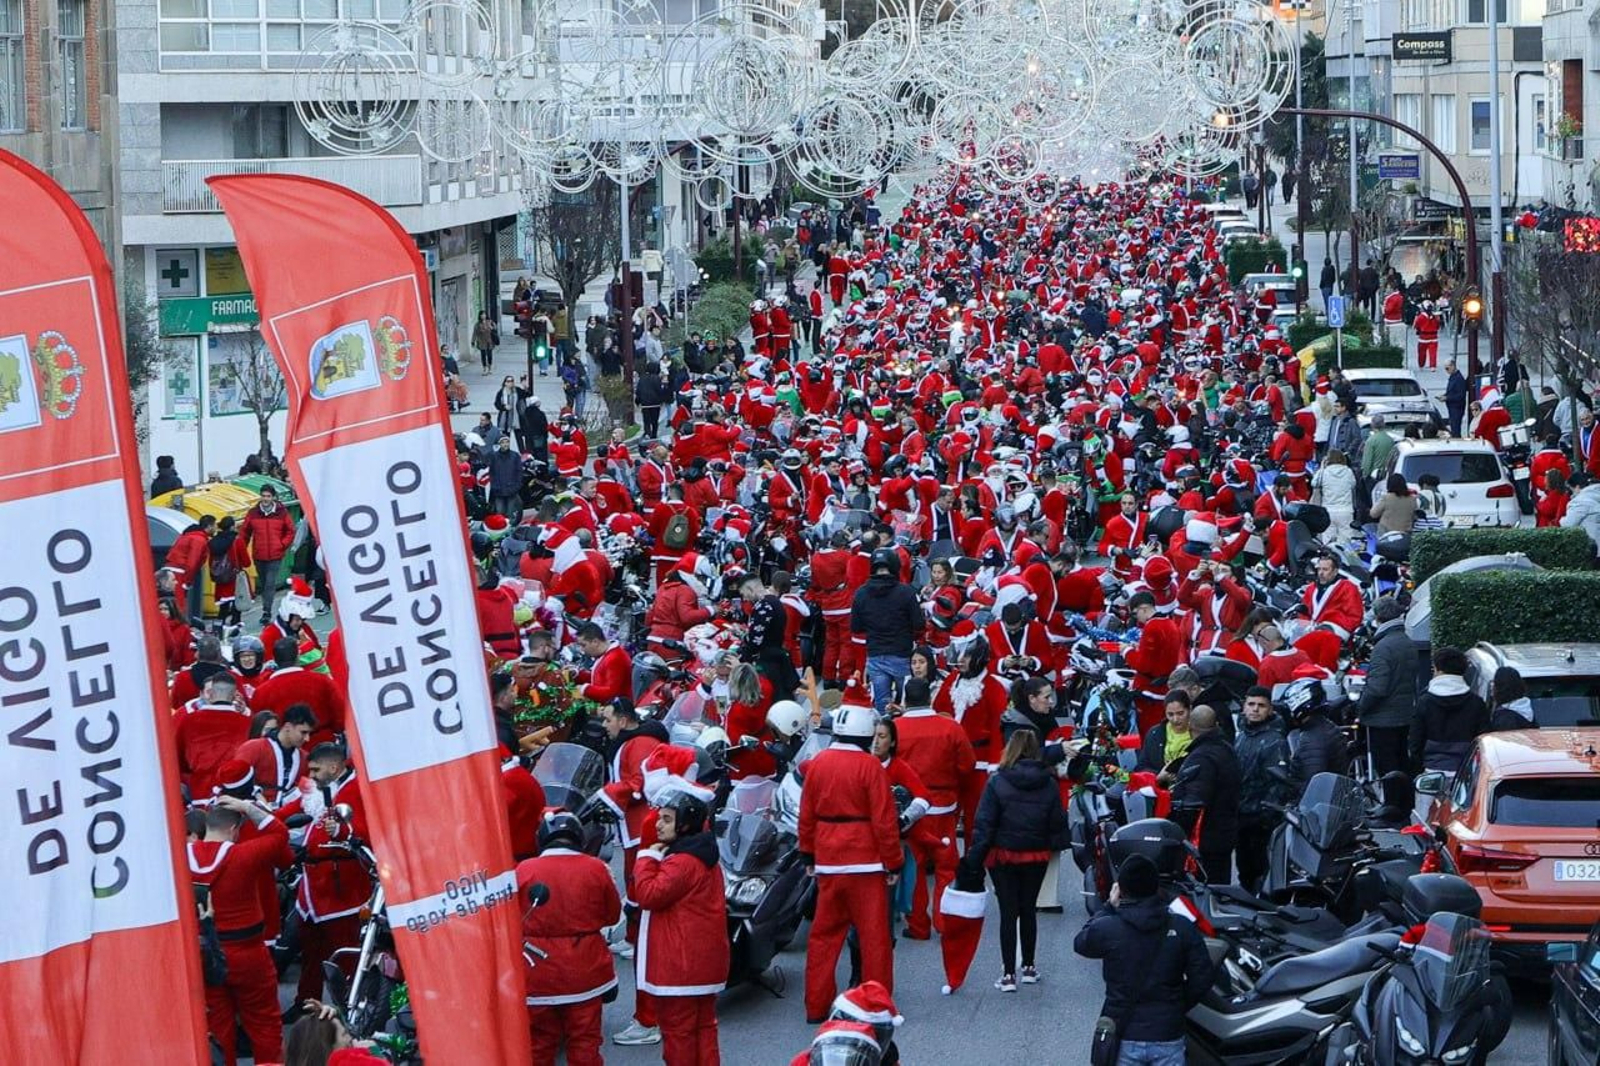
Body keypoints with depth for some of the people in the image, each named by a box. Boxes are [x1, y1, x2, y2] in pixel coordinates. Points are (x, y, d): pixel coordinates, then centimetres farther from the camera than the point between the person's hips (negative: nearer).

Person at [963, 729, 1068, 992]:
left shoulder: (997, 782, -13)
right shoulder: (1048, 783, -3)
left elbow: (985, 822, -13)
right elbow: (1057, 821, 3)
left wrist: (975, 857, -9)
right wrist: (1057, 844, 17)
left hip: (1004, 855, -3)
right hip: (1037, 856, 3)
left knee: (1008, 912, 1)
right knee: (1028, 909, 16)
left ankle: (1008, 974, -1)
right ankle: (1028, 967, 24)